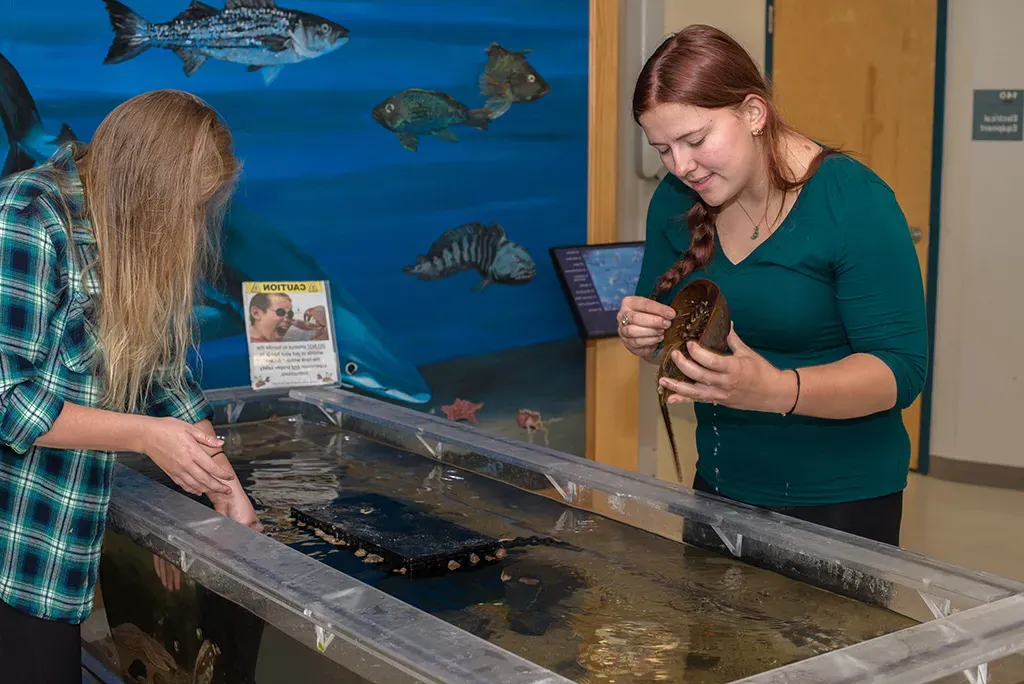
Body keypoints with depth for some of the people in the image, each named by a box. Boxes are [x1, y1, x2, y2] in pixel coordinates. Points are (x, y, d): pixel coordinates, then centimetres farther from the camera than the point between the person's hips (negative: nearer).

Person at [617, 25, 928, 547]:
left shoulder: (854, 201, -18)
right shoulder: (676, 200, -1)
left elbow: (902, 368, -21)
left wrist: (776, 391, -37)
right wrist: (642, 337, -15)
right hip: (720, 484, 5)